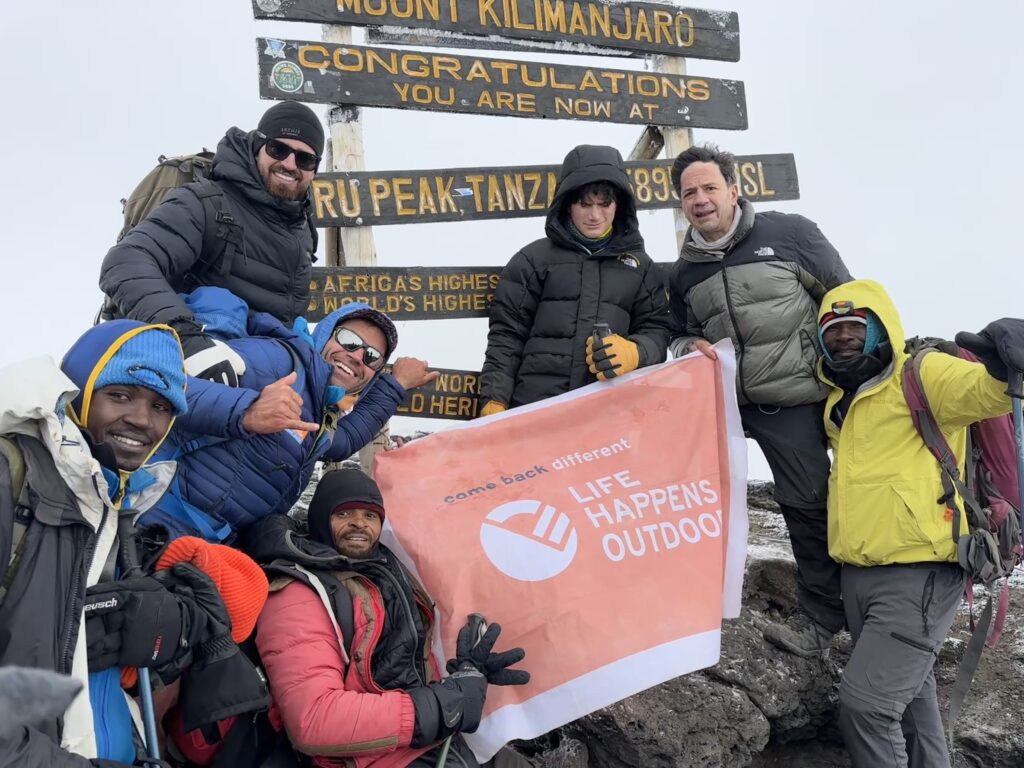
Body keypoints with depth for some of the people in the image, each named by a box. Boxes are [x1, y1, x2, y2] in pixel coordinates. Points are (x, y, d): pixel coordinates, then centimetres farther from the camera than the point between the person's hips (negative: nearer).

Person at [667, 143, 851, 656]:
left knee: (808, 500, 2)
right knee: (805, 503, 8)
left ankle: (821, 613, 20)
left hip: (798, 399, -3)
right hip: (737, 401, 4)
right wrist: (689, 346, 0)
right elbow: (681, 335, 23)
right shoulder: (684, 273, 10)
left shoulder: (788, 234, -4)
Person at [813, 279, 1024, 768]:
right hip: (859, 576, 8)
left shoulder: (922, 375, -8)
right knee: (906, 695, 20)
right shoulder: (838, 401, 13)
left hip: (919, 576, -8)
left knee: (865, 701, -12)